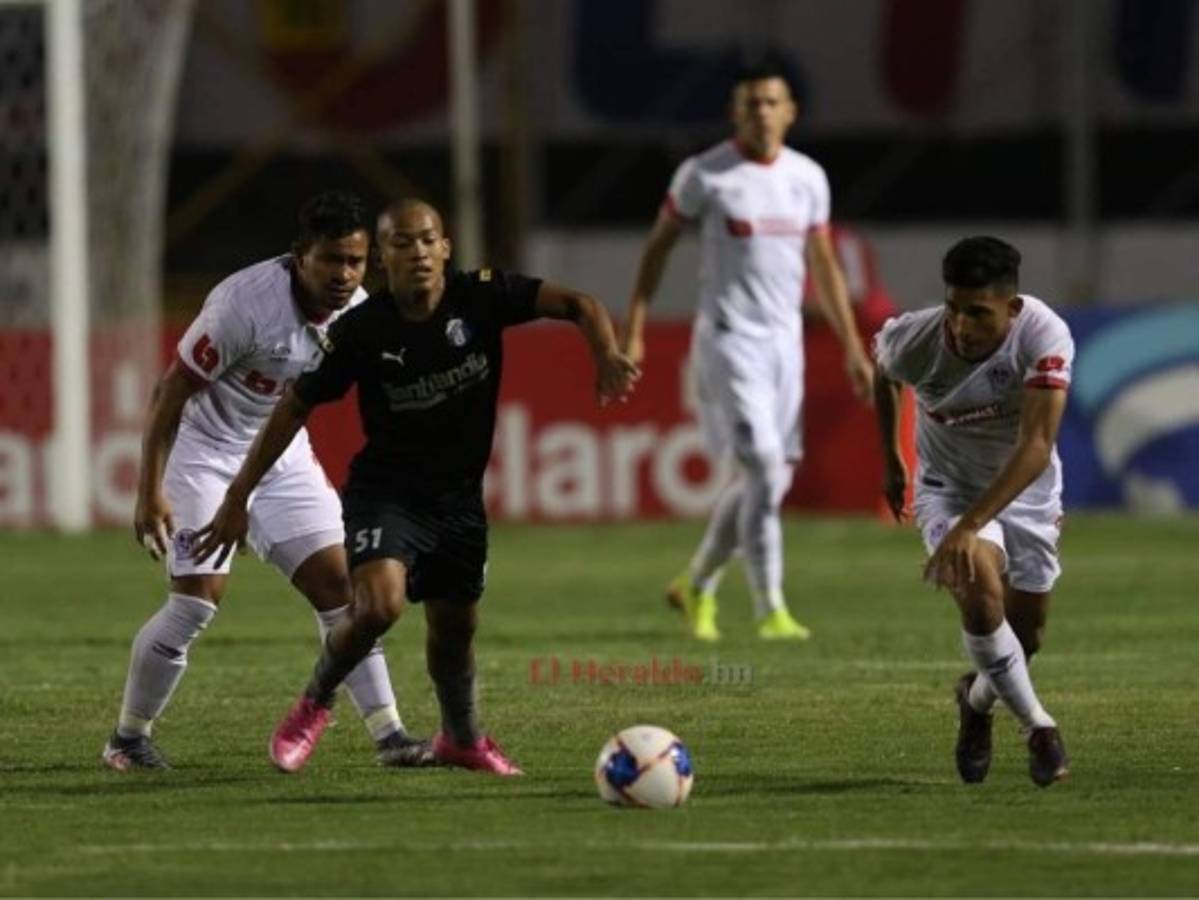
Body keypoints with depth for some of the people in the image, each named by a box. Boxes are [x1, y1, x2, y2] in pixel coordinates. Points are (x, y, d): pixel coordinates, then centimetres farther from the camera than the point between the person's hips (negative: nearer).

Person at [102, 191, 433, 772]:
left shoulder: (357, 312, -6)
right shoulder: (246, 304, -28)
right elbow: (173, 391, -22)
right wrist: (150, 492, -24)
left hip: (283, 452, 6)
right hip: (206, 449, -6)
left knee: (338, 587, -2)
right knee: (198, 599, -14)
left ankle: (389, 737, 0)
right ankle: (128, 738, 3)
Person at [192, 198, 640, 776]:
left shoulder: (480, 298, -12)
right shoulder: (361, 330, -16)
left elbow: (576, 305, -15)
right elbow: (294, 408, -8)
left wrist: (606, 355, -37)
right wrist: (237, 499, -8)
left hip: (459, 496, 3)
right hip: (385, 490, -3)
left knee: (455, 629, 15)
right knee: (379, 605, -26)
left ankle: (461, 738, 44)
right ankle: (315, 703, 1)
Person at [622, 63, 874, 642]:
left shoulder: (808, 178, 8)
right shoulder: (704, 175, -6)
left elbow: (823, 266, 15)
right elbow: (658, 246, 0)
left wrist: (853, 348, 13)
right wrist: (633, 334, -5)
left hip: (785, 340, 6)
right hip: (728, 339, -6)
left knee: (771, 478, 8)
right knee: (763, 470, -14)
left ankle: (697, 585, 27)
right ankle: (769, 610, -8)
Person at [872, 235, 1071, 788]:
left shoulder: (1045, 337, -32)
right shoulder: (915, 340, -26)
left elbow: (1036, 447, -39)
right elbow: (881, 368, 1)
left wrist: (971, 526, -47)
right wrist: (891, 462, 13)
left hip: (1025, 492, 1)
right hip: (948, 488, -1)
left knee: (1025, 637, 10)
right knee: (981, 591, -29)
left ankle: (978, 699, 45)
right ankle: (1038, 728, -12)